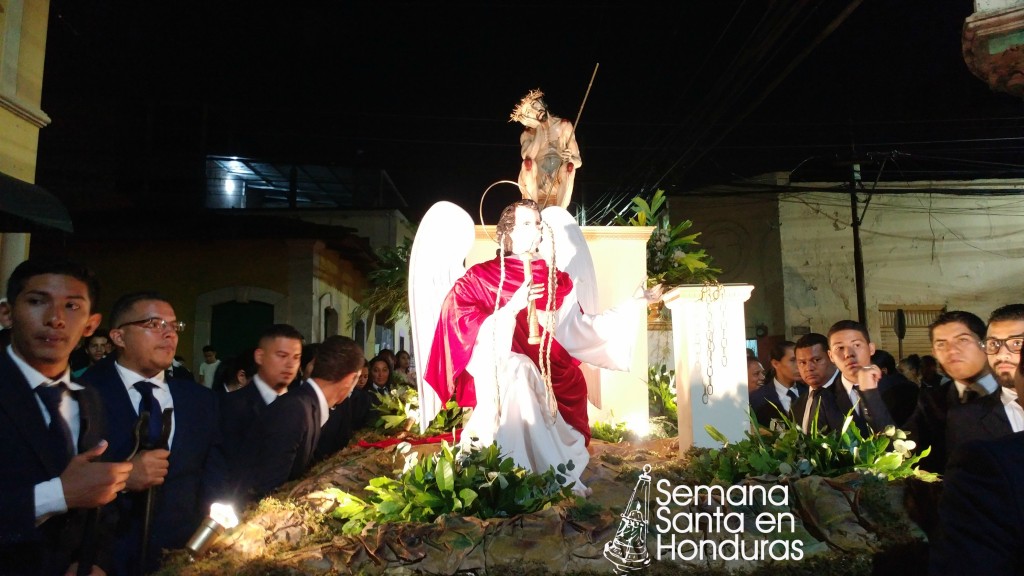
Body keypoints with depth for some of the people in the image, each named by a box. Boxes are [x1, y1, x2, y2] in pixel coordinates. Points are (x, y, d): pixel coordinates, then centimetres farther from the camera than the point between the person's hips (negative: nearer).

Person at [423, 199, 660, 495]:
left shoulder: (555, 280, 14)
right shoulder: (480, 277, 3)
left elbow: (579, 329, 10)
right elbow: (467, 330, -7)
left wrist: (635, 303, 10)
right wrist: (513, 307, -20)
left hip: (551, 380, 3)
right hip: (500, 378, -3)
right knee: (517, 371, -33)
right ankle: (554, 479, -28)